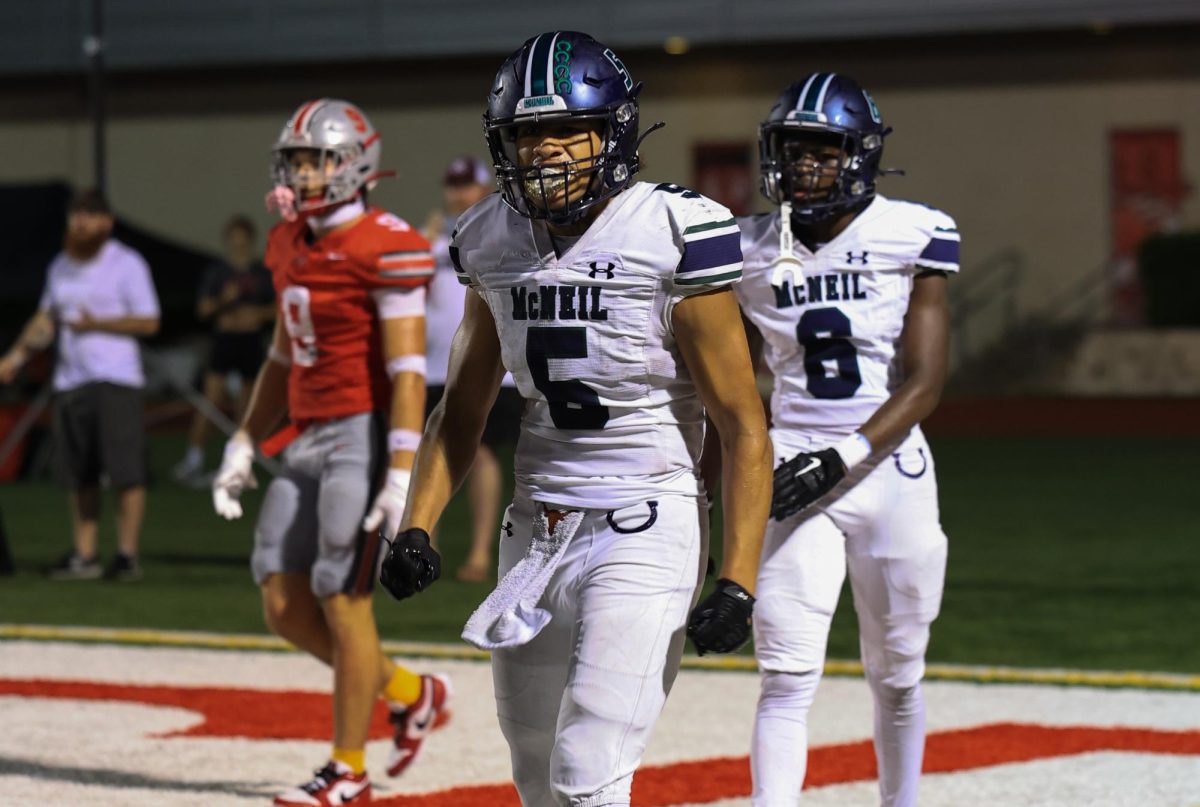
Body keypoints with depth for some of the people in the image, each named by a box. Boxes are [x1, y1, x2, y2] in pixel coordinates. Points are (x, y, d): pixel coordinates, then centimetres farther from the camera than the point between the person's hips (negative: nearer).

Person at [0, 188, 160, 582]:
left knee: (125, 471, -9)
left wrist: (96, 324, -13)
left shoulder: (126, 264, -2)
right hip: (70, 379, 6)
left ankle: (127, 555, -8)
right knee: (79, 476, 5)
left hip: (115, 379, -6)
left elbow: (149, 322, -6)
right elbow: (45, 320, 23)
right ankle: (84, 556, 8)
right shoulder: (61, 266, 17)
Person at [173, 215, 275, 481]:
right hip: (224, 339, -2)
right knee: (209, 400, -9)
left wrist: (258, 313, -8)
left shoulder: (262, 273, 7)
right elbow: (203, 309, 3)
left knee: (246, 404, 4)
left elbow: (276, 308, 11)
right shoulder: (217, 271, 4)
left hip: (251, 341, 2)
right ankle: (194, 455, -9)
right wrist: (223, 301, -15)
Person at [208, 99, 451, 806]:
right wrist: (246, 444, 21)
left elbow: (407, 370, -18)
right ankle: (412, 695, 23)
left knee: (342, 603, -5)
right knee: (285, 606, 5)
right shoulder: (292, 246, 12)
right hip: (311, 439, 9)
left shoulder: (385, 249, -14)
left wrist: (402, 475, -23)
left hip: (367, 434, -9)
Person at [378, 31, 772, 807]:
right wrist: (416, 528, 4)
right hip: (537, 530, 6)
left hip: (645, 530, -6)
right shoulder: (496, 243, 6)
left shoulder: (672, 234, -12)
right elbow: (462, 411, 18)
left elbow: (744, 427, -11)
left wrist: (738, 582, -17)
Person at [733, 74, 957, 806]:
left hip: (890, 468, -1)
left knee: (897, 678, 12)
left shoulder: (912, 238, -6)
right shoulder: (753, 252, 2)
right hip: (794, 470, 1)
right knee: (788, 679, -10)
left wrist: (841, 457, -20)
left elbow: (923, 385, -9)